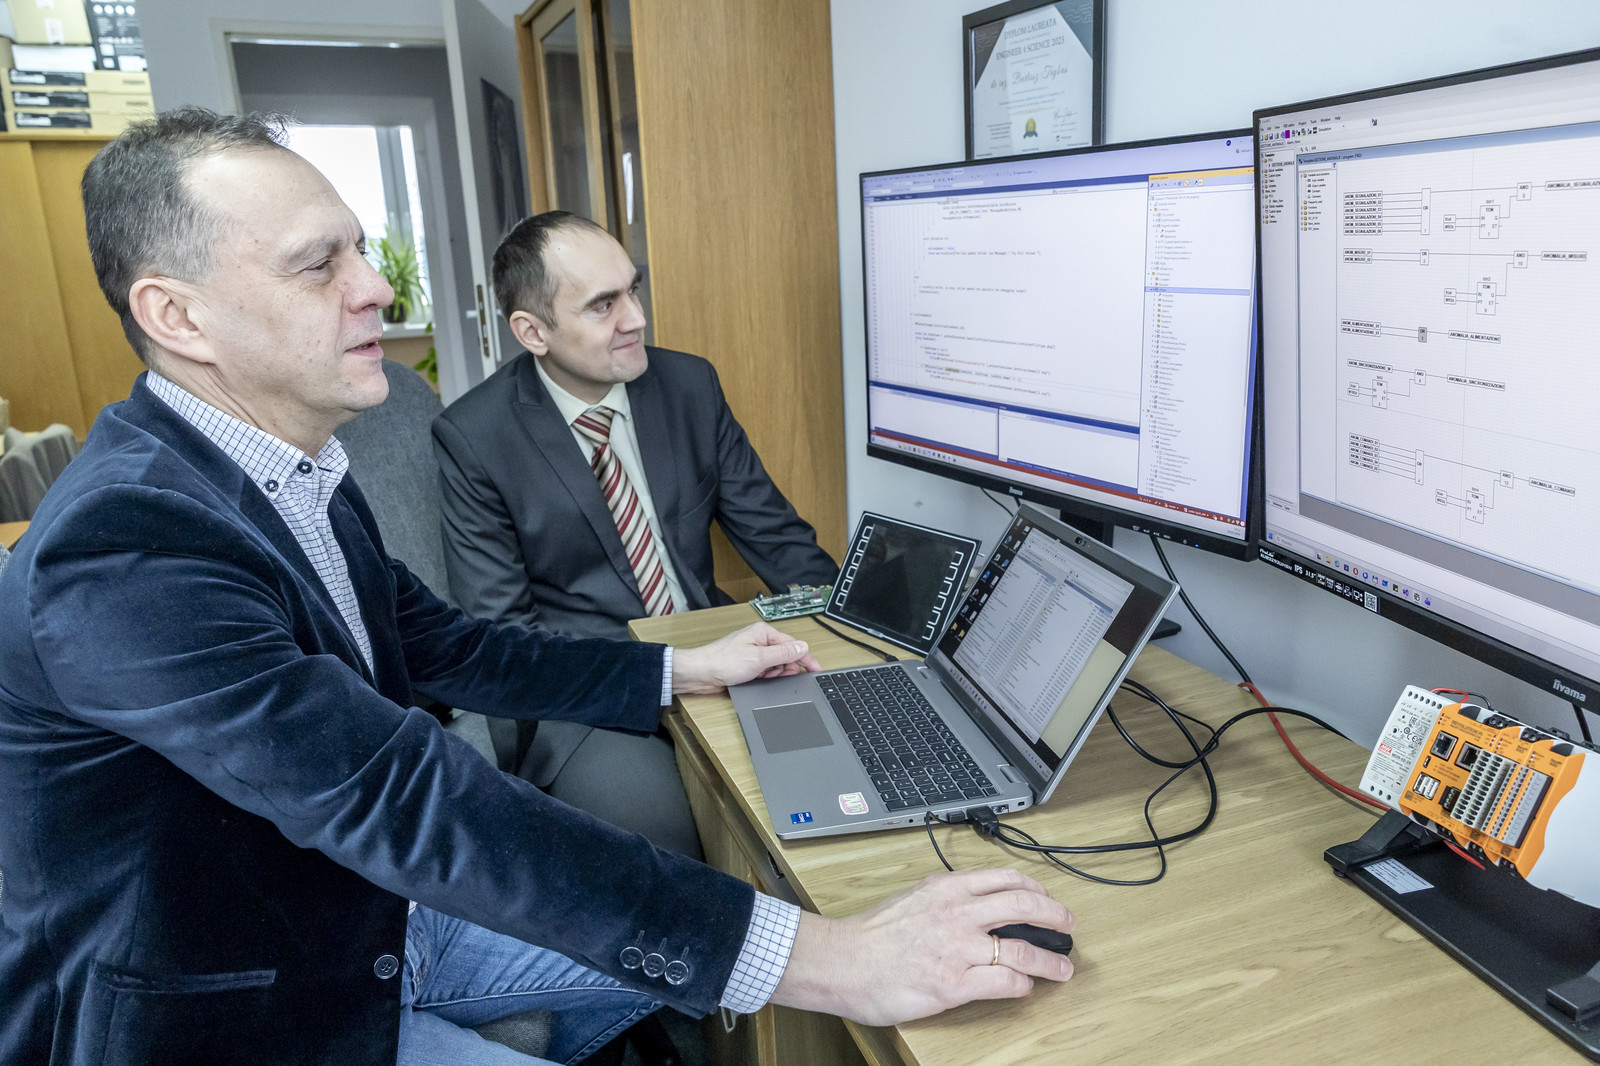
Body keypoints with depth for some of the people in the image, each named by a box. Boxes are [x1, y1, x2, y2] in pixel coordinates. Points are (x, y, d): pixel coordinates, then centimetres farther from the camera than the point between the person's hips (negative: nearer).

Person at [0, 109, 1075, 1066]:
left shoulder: (300, 473, -2)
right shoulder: (124, 551, -31)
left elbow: (448, 645, 8)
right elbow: (405, 800, -39)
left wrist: (679, 669, 5)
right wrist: (820, 958, -42)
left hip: (369, 912, 8)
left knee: (674, 939, 10)